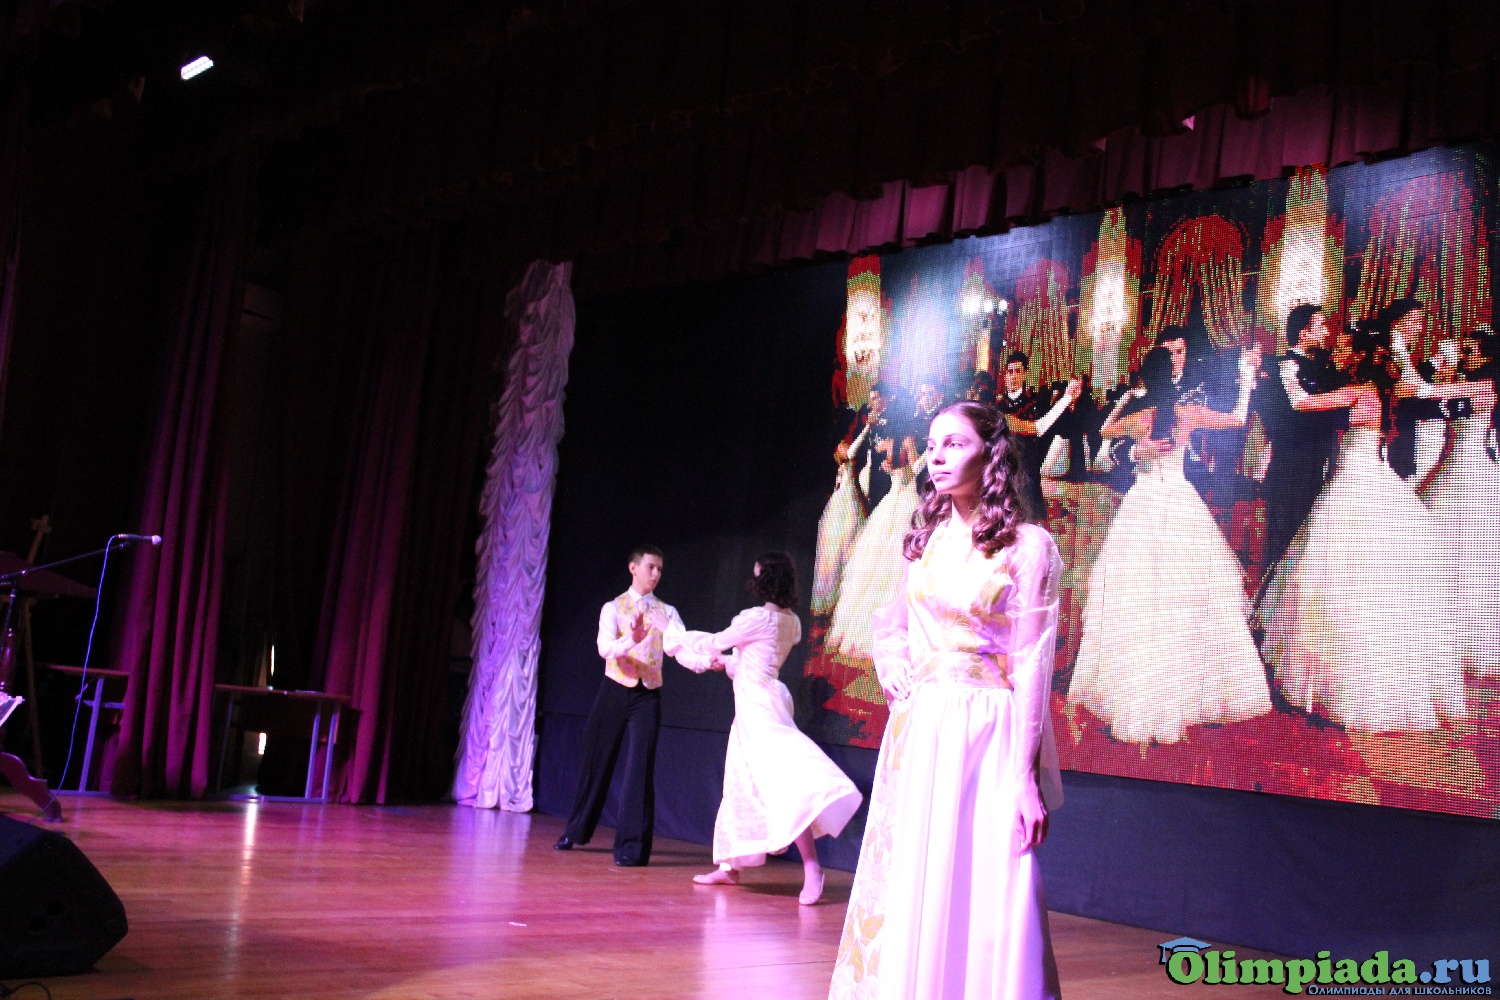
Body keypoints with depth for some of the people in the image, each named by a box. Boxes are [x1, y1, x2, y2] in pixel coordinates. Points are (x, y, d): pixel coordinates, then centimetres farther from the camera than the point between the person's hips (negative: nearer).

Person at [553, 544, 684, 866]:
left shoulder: (667, 612, 7)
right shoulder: (614, 608, 3)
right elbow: (604, 647, -14)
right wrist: (631, 640, -35)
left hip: (648, 695, 0)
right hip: (615, 691, 0)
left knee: (640, 767, -10)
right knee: (597, 762, 10)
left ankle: (632, 846, -7)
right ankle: (576, 831, 29)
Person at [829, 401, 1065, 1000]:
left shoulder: (1027, 545, -7)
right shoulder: (926, 539, 10)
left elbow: (1031, 663, -11)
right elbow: (891, 623, 27)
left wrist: (1026, 775, -15)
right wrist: (896, 676, 7)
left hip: (985, 734, -5)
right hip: (917, 731, 6)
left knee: (980, 897, -5)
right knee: (906, 891, 10)